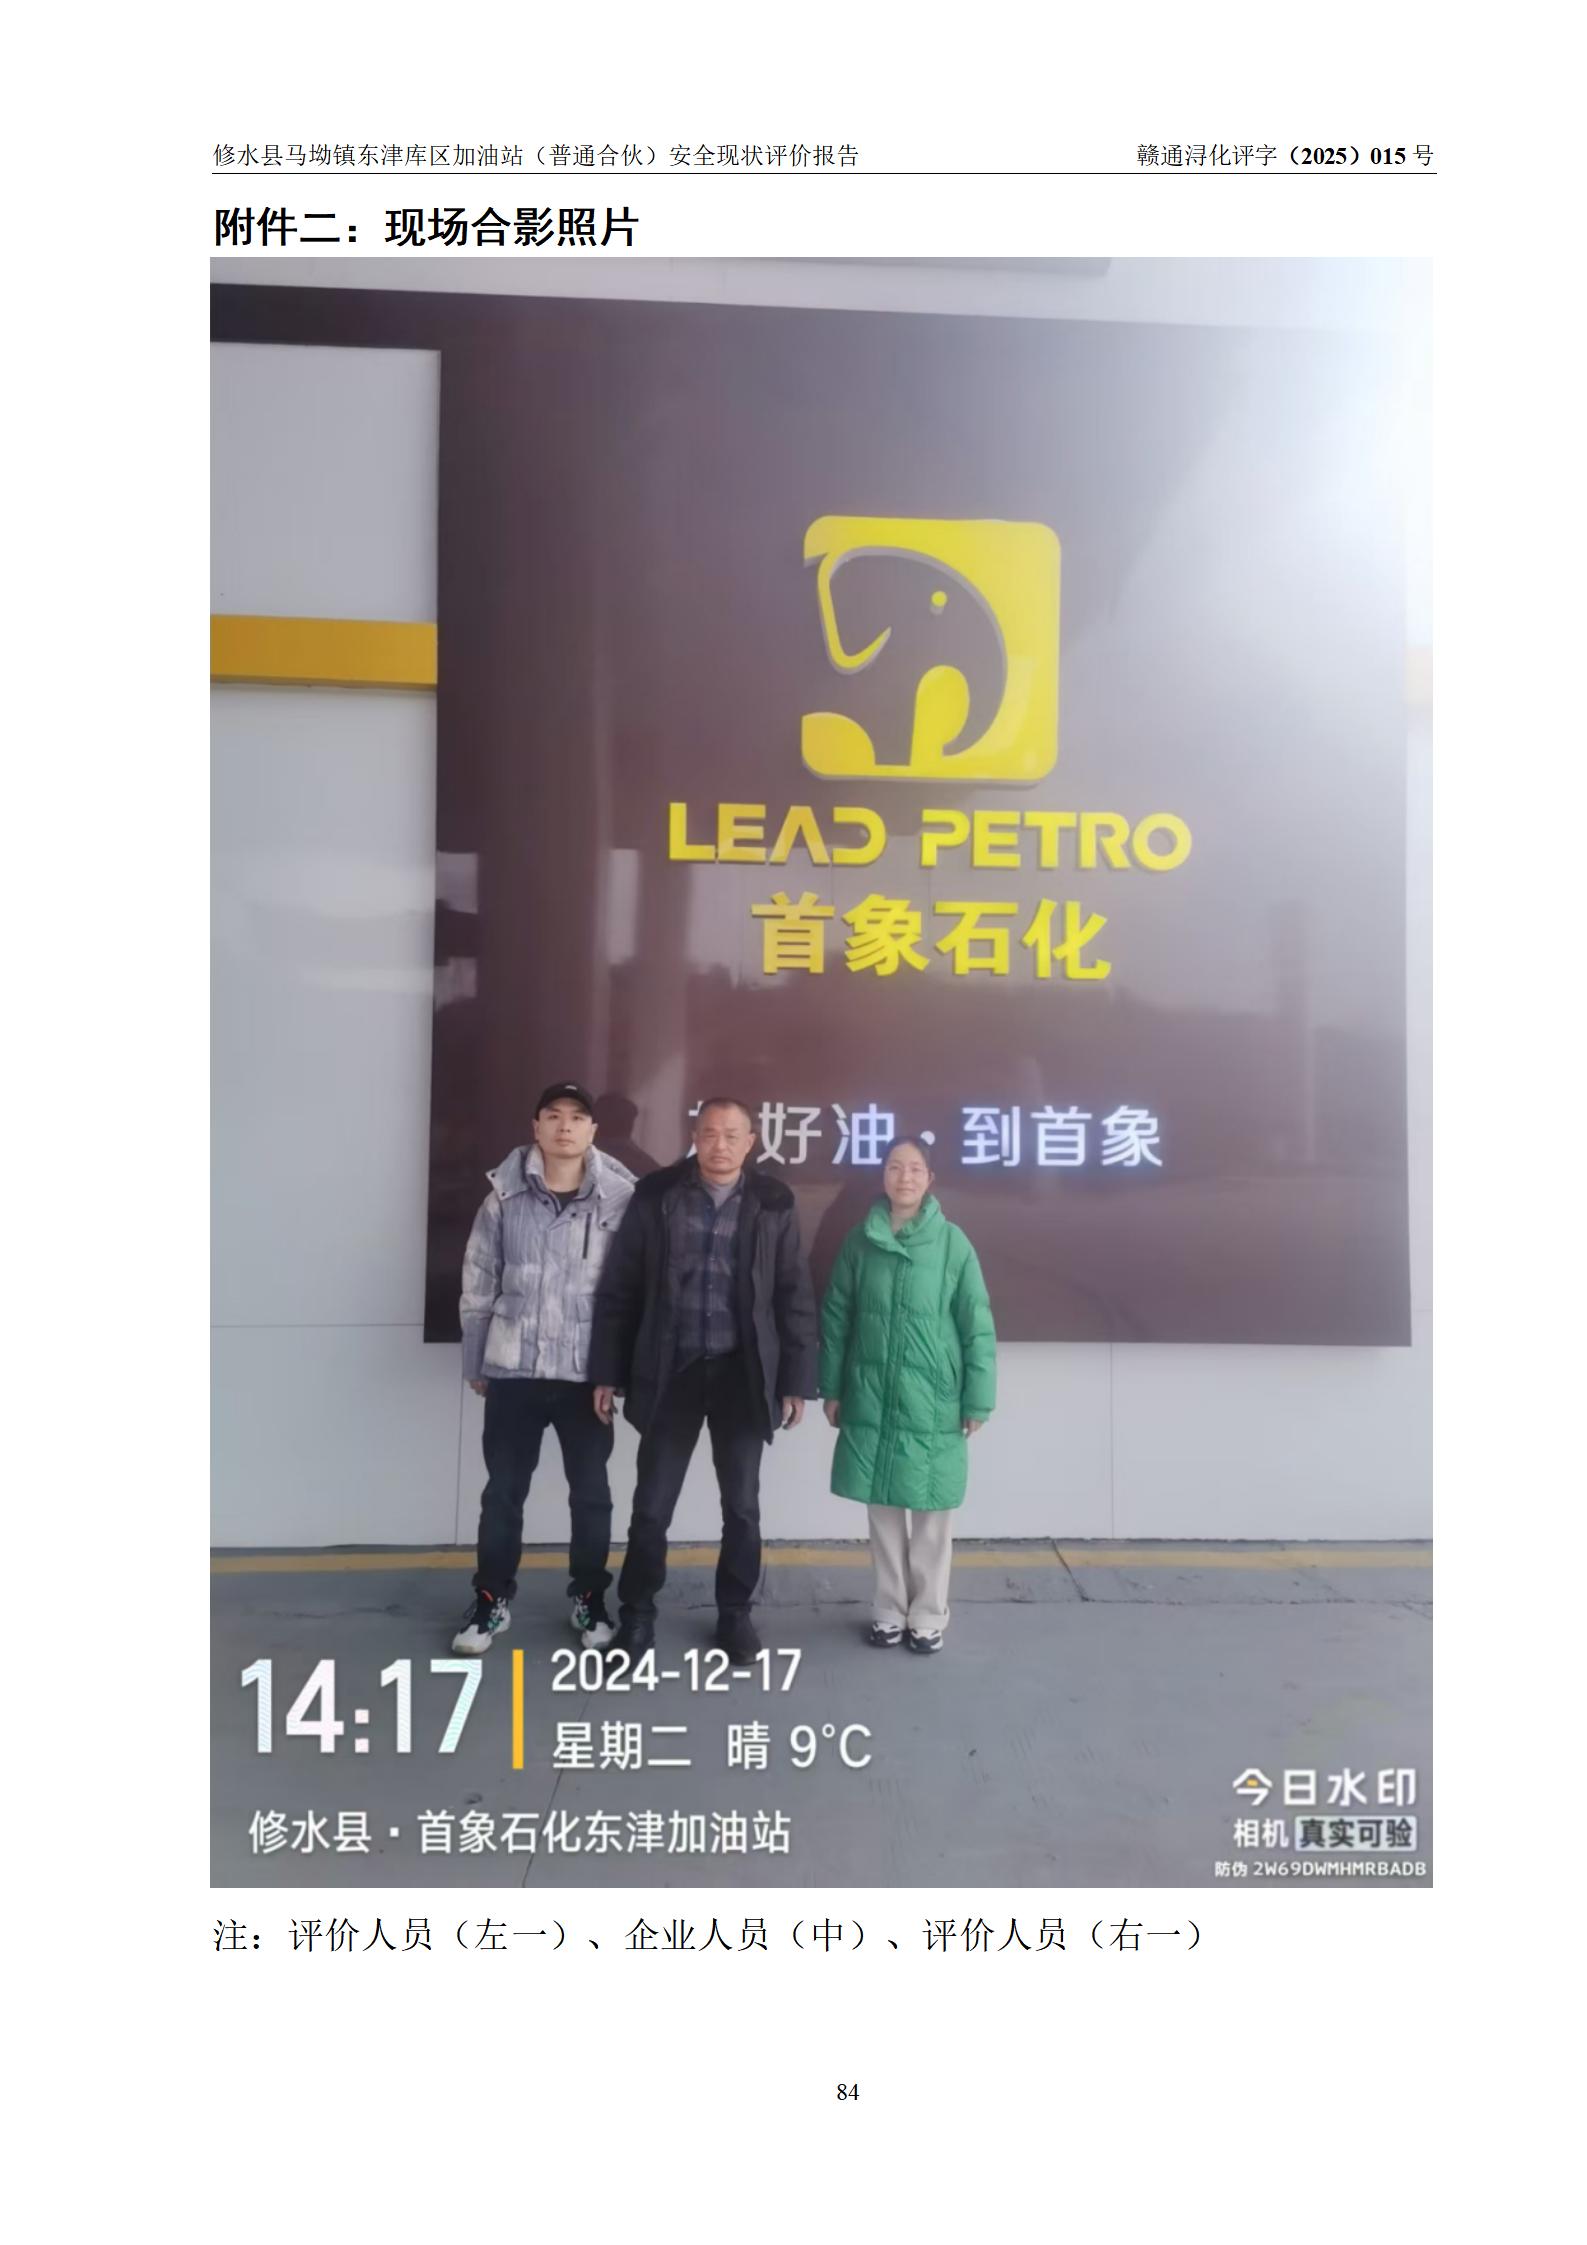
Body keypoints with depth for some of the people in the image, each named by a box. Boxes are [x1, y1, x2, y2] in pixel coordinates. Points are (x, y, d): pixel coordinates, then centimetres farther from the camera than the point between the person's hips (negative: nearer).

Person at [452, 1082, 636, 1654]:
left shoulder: (620, 1198, -7)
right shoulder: (505, 1195, -2)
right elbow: (479, 1283, 4)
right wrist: (475, 1361, 7)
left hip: (587, 1373, -1)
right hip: (513, 1370, 1)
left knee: (591, 1492, 11)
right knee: (502, 1490, 12)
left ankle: (589, 1597, 29)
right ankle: (492, 1598, 29)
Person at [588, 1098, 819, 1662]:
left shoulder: (774, 1203, -2)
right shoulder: (655, 1195, -3)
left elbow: (795, 1296, 1)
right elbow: (619, 1288, 1)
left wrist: (797, 1380, -2)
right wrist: (607, 1371, -1)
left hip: (743, 1372, 1)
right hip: (670, 1370, 0)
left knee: (742, 1505, 10)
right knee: (651, 1505, 6)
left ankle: (735, 1612, 29)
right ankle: (636, 1613, 26)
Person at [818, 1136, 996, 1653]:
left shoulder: (952, 1242, -6)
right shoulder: (860, 1240, 1)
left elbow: (977, 1325, -4)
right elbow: (836, 1317, 6)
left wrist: (978, 1401, -6)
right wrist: (832, 1389, 5)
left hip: (933, 1403, -2)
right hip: (872, 1401, 2)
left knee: (931, 1515, 8)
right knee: (882, 1510, 13)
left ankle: (928, 1615, 26)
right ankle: (888, 1610, 29)